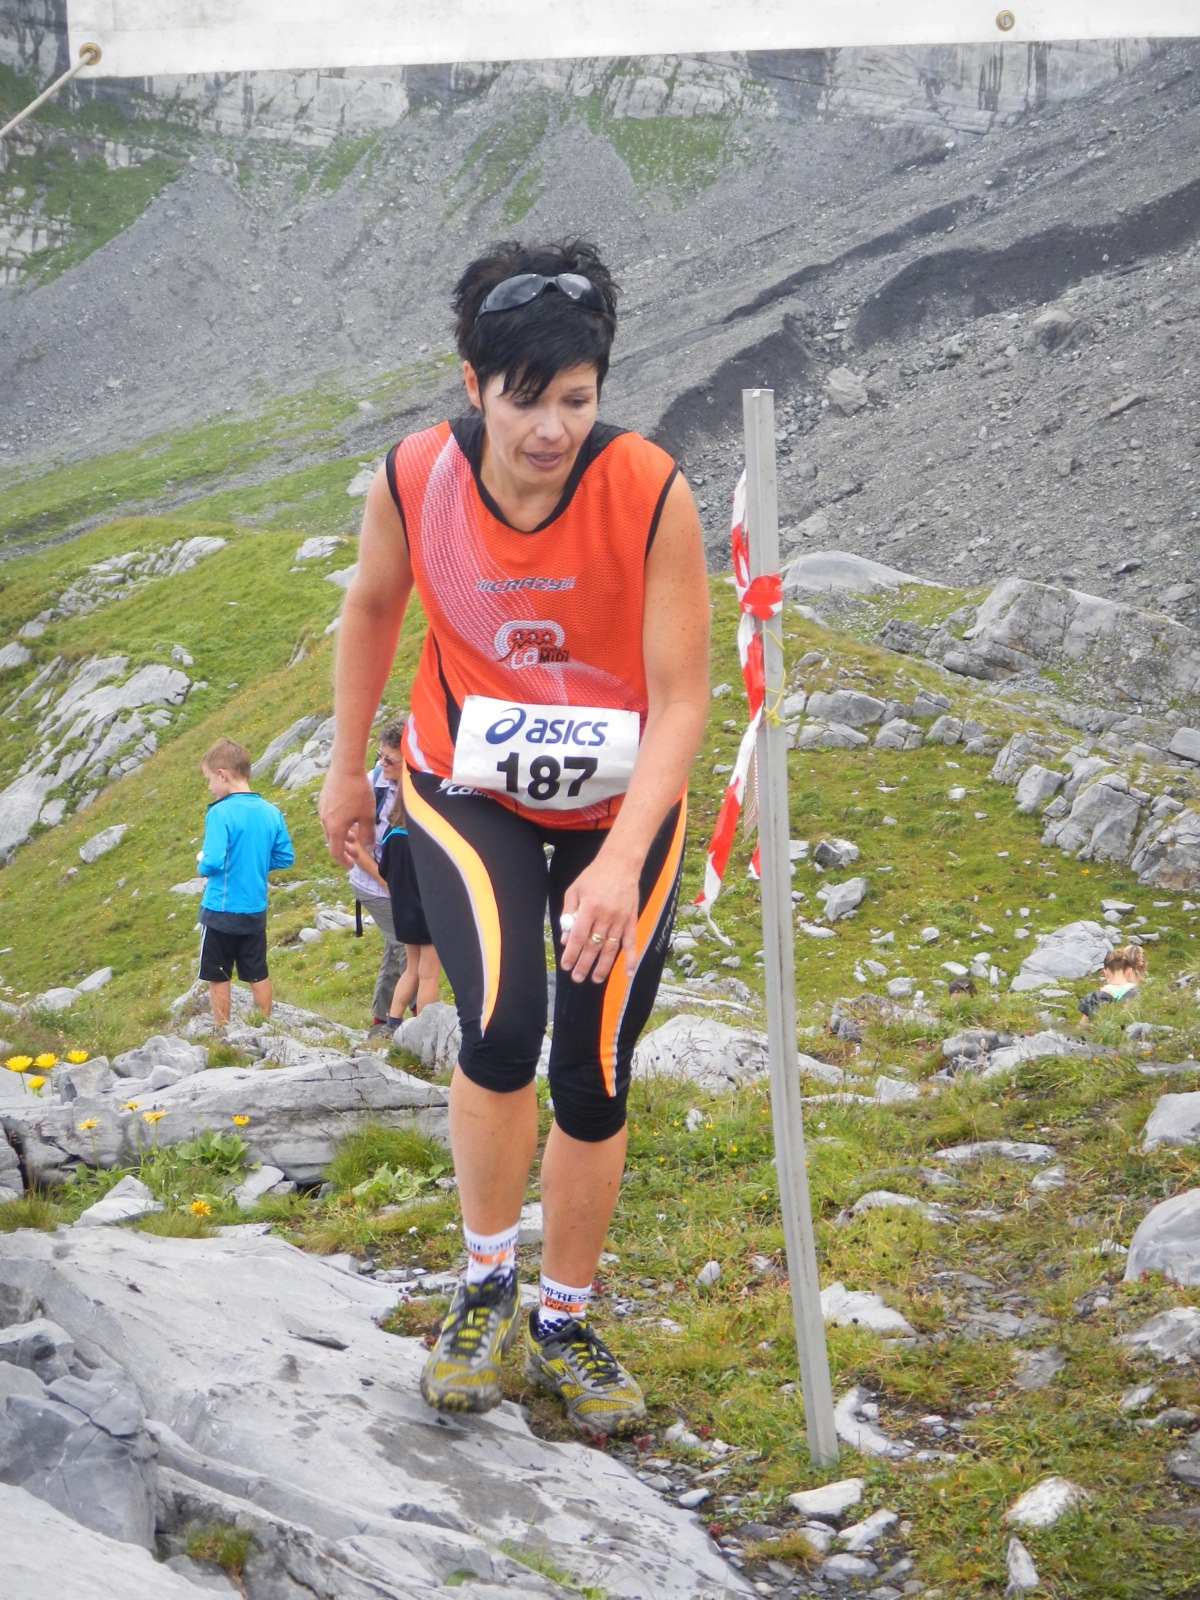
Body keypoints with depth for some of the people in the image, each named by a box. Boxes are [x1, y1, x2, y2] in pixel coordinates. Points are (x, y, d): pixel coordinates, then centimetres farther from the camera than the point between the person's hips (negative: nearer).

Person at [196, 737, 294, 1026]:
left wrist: (201, 863, -3)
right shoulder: (271, 812, -2)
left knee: (217, 977, 9)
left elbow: (212, 862, -25)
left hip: (221, 910, -5)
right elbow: (285, 857, 4)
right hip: (256, 910, 5)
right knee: (258, 974, 17)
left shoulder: (221, 813, -19)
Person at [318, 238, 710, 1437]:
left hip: (620, 808, 0)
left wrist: (621, 861, -34)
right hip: (470, 793, 0)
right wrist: (347, 766, 10)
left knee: (596, 1076, 6)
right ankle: (485, 1284, 1)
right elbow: (371, 607, 1)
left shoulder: (650, 492, -27)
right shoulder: (414, 476, -20)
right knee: (502, 1024, -24)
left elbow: (679, 698, -23)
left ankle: (565, 1326, 28)